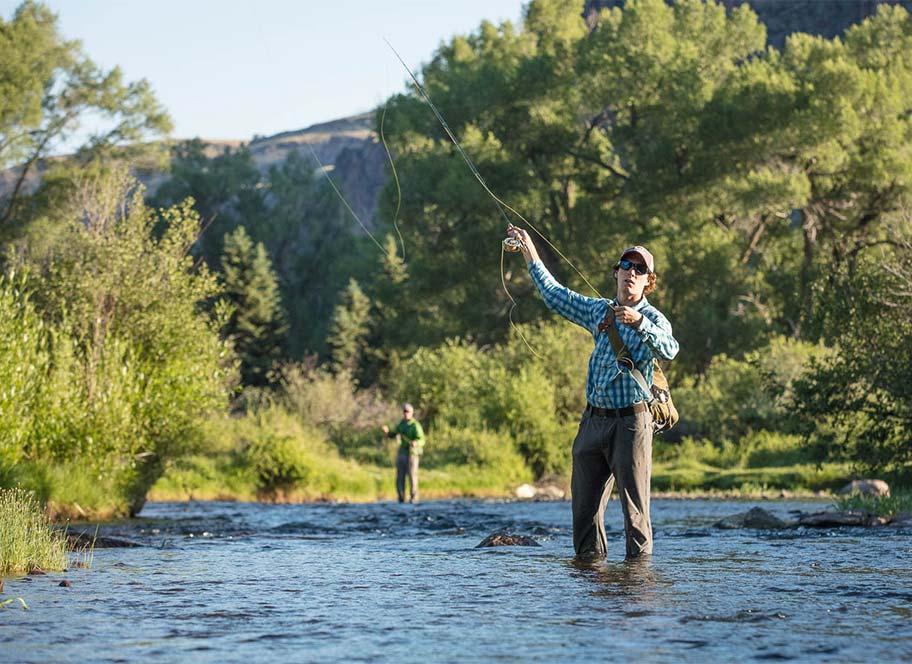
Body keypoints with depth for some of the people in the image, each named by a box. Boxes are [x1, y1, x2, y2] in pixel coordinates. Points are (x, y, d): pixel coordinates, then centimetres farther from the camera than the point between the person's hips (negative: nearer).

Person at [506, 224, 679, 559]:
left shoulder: (653, 320, -4)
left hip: (631, 420, -6)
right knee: (585, 498, 7)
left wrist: (638, 322, -40)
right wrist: (529, 252, 27)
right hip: (594, 418, 6)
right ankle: (589, 556, 16)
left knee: (634, 501, -7)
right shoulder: (599, 310, 14)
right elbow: (555, 295, 26)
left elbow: (668, 350, -25)